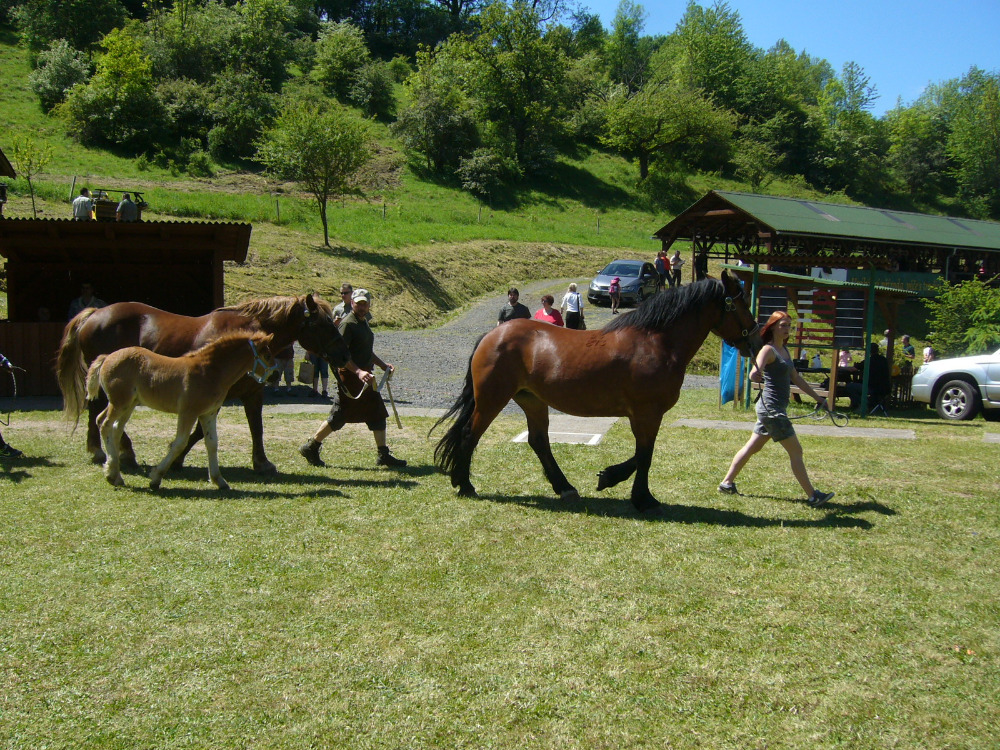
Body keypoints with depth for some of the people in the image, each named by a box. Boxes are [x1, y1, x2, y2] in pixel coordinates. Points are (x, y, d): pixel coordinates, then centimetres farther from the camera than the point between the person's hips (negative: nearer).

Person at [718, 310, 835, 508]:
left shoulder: (784, 350, 14)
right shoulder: (768, 350, -13)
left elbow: (796, 378, 24)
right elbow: (757, 371, -33)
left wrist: (817, 397, 27)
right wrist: (755, 374, -57)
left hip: (773, 409, 9)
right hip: (771, 408, -9)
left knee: (752, 447, 13)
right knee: (796, 451, -4)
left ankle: (727, 483, 20)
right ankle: (813, 496, 1)